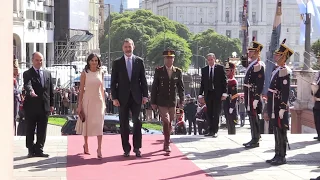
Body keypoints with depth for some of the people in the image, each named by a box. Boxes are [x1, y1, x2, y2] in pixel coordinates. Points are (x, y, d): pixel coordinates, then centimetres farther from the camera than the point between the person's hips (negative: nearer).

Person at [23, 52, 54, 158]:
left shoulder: (47, 74, 12)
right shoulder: (27, 74, -2)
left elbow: (51, 90, 14)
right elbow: (27, 85, -23)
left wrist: (51, 104, 10)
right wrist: (31, 92, -44)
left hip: (44, 106, 4)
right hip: (31, 106, -4)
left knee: (42, 131, 6)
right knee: (30, 130, 6)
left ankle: (39, 150, 13)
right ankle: (31, 150, 15)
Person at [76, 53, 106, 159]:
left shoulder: (100, 72, 5)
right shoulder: (84, 73, -3)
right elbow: (81, 89, -2)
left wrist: (103, 102, 10)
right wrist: (79, 105, -4)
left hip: (98, 101, 1)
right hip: (87, 100, -1)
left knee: (99, 124, -8)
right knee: (86, 123, 10)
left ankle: (99, 149, -12)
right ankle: (86, 145, 30)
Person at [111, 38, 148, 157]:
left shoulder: (139, 61, 5)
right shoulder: (117, 63, 4)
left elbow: (143, 80, 6)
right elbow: (113, 82, 2)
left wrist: (145, 95, 0)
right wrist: (114, 98, -5)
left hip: (136, 97, 0)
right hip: (123, 97, 0)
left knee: (137, 122, -1)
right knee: (124, 124, 3)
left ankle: (137, 148, 8)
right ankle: (126, 149, 10)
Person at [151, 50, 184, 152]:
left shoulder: (178, 72, 4)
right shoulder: (158, 71, -1)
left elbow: (181, 87, 8)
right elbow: (154, 87, 1)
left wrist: (181, 101, 0)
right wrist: (153, 102, -2)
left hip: (172, 102, 3)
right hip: (161, 102, -3)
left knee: (169, 124, 10)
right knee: (166, 122, -15)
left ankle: (166, 143, 26)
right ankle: (167, 144, -9)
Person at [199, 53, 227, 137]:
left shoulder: (220, 68, 2)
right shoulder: (204, 69, 11)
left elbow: (224, 81, -1)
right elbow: (202, 83, 12)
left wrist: (224, 93, -8)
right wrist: (200, 94, 5)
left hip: (217, 93, -3)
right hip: (208, 94, 3)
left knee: (216, 113, -2)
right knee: (209, 113, 5)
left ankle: (215, 131, 2)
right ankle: (210, 130, 11)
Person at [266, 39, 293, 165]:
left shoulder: (284, 71, -14)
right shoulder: (277, 69, 14)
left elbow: (286, 92, -18)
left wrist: (282, 108, -21)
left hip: (279, 106, -9)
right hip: (274, 106, 9)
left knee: (280, 130, -4)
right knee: (276, 130, 13)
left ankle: (282, 157, 2)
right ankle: (278, 155, 21)